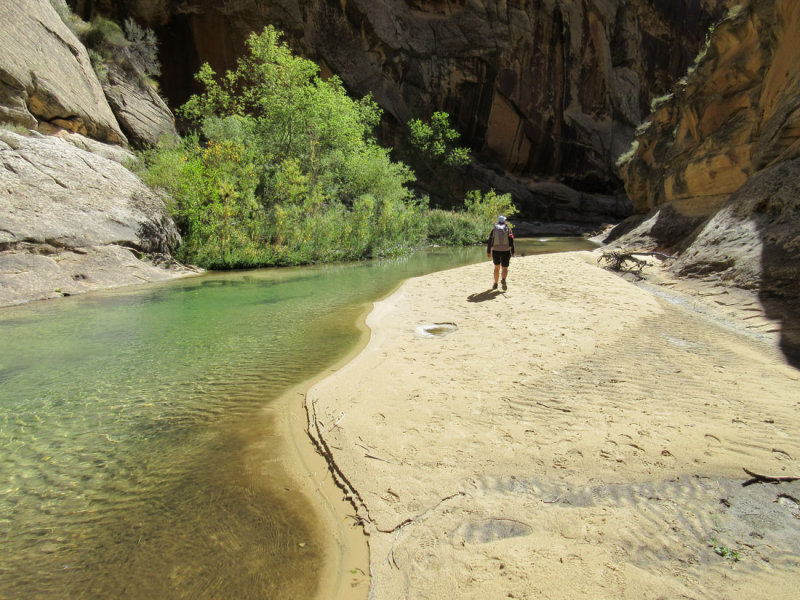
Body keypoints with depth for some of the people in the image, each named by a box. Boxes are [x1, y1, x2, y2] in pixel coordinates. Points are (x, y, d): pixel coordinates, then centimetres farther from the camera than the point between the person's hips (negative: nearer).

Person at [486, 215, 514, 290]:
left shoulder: (494, 229, 5)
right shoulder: (508, 229, 3)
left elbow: (489, 241, 1)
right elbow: (511, 241, -3)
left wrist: (488, 252, 6)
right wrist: (512, 252, 0)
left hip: (495, 251, 1)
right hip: (506, 251, -1)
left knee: (497, 267, 18)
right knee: (505, 268, 6)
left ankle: (495, 284, 18)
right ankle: (503, 280, -22)